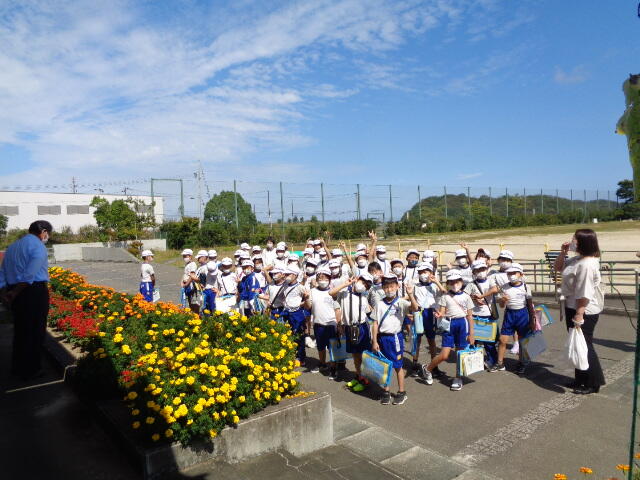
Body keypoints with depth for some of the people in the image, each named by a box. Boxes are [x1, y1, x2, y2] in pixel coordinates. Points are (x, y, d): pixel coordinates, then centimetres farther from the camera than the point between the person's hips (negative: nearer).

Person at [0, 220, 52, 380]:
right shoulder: (38, 246, -10)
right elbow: (30, 274, -20)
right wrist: (14, 293, -11)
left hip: (17, 293, 8)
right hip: (35, 292, -8)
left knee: (20, 331, 19)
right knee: (35, 332, 4)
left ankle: (18, 368, 30)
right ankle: (31, 371, 13)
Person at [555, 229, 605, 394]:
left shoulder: (587, 264, -25)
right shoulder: (577, 259, 5)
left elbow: (584, 294, -26)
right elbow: (558, 267, 21)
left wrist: (579, 316, -24)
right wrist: (562, 253, 4)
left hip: (584, 311, -10)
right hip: (573, 307, 10)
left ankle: (593, 383, 20)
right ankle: (581, 379, 33)